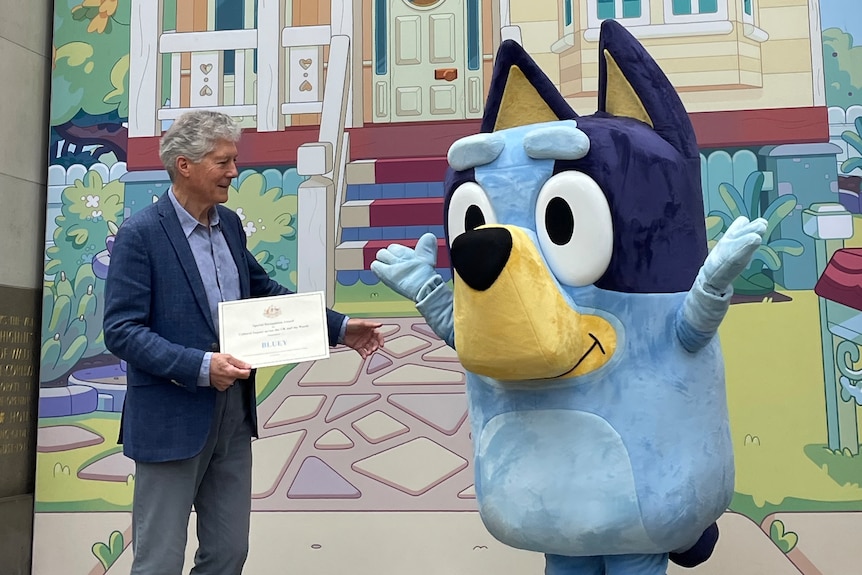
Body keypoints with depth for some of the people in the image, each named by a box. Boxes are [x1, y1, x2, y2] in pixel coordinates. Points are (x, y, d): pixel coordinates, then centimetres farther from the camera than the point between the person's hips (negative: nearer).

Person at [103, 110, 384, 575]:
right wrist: (201, 366, -26)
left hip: (234, 413, 7)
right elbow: (121, 331, -16)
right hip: (172, 419, -6)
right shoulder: (140, 234, -13)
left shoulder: (229, 224, 7)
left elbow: (264, 291, 16)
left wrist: (340, 328, 8)